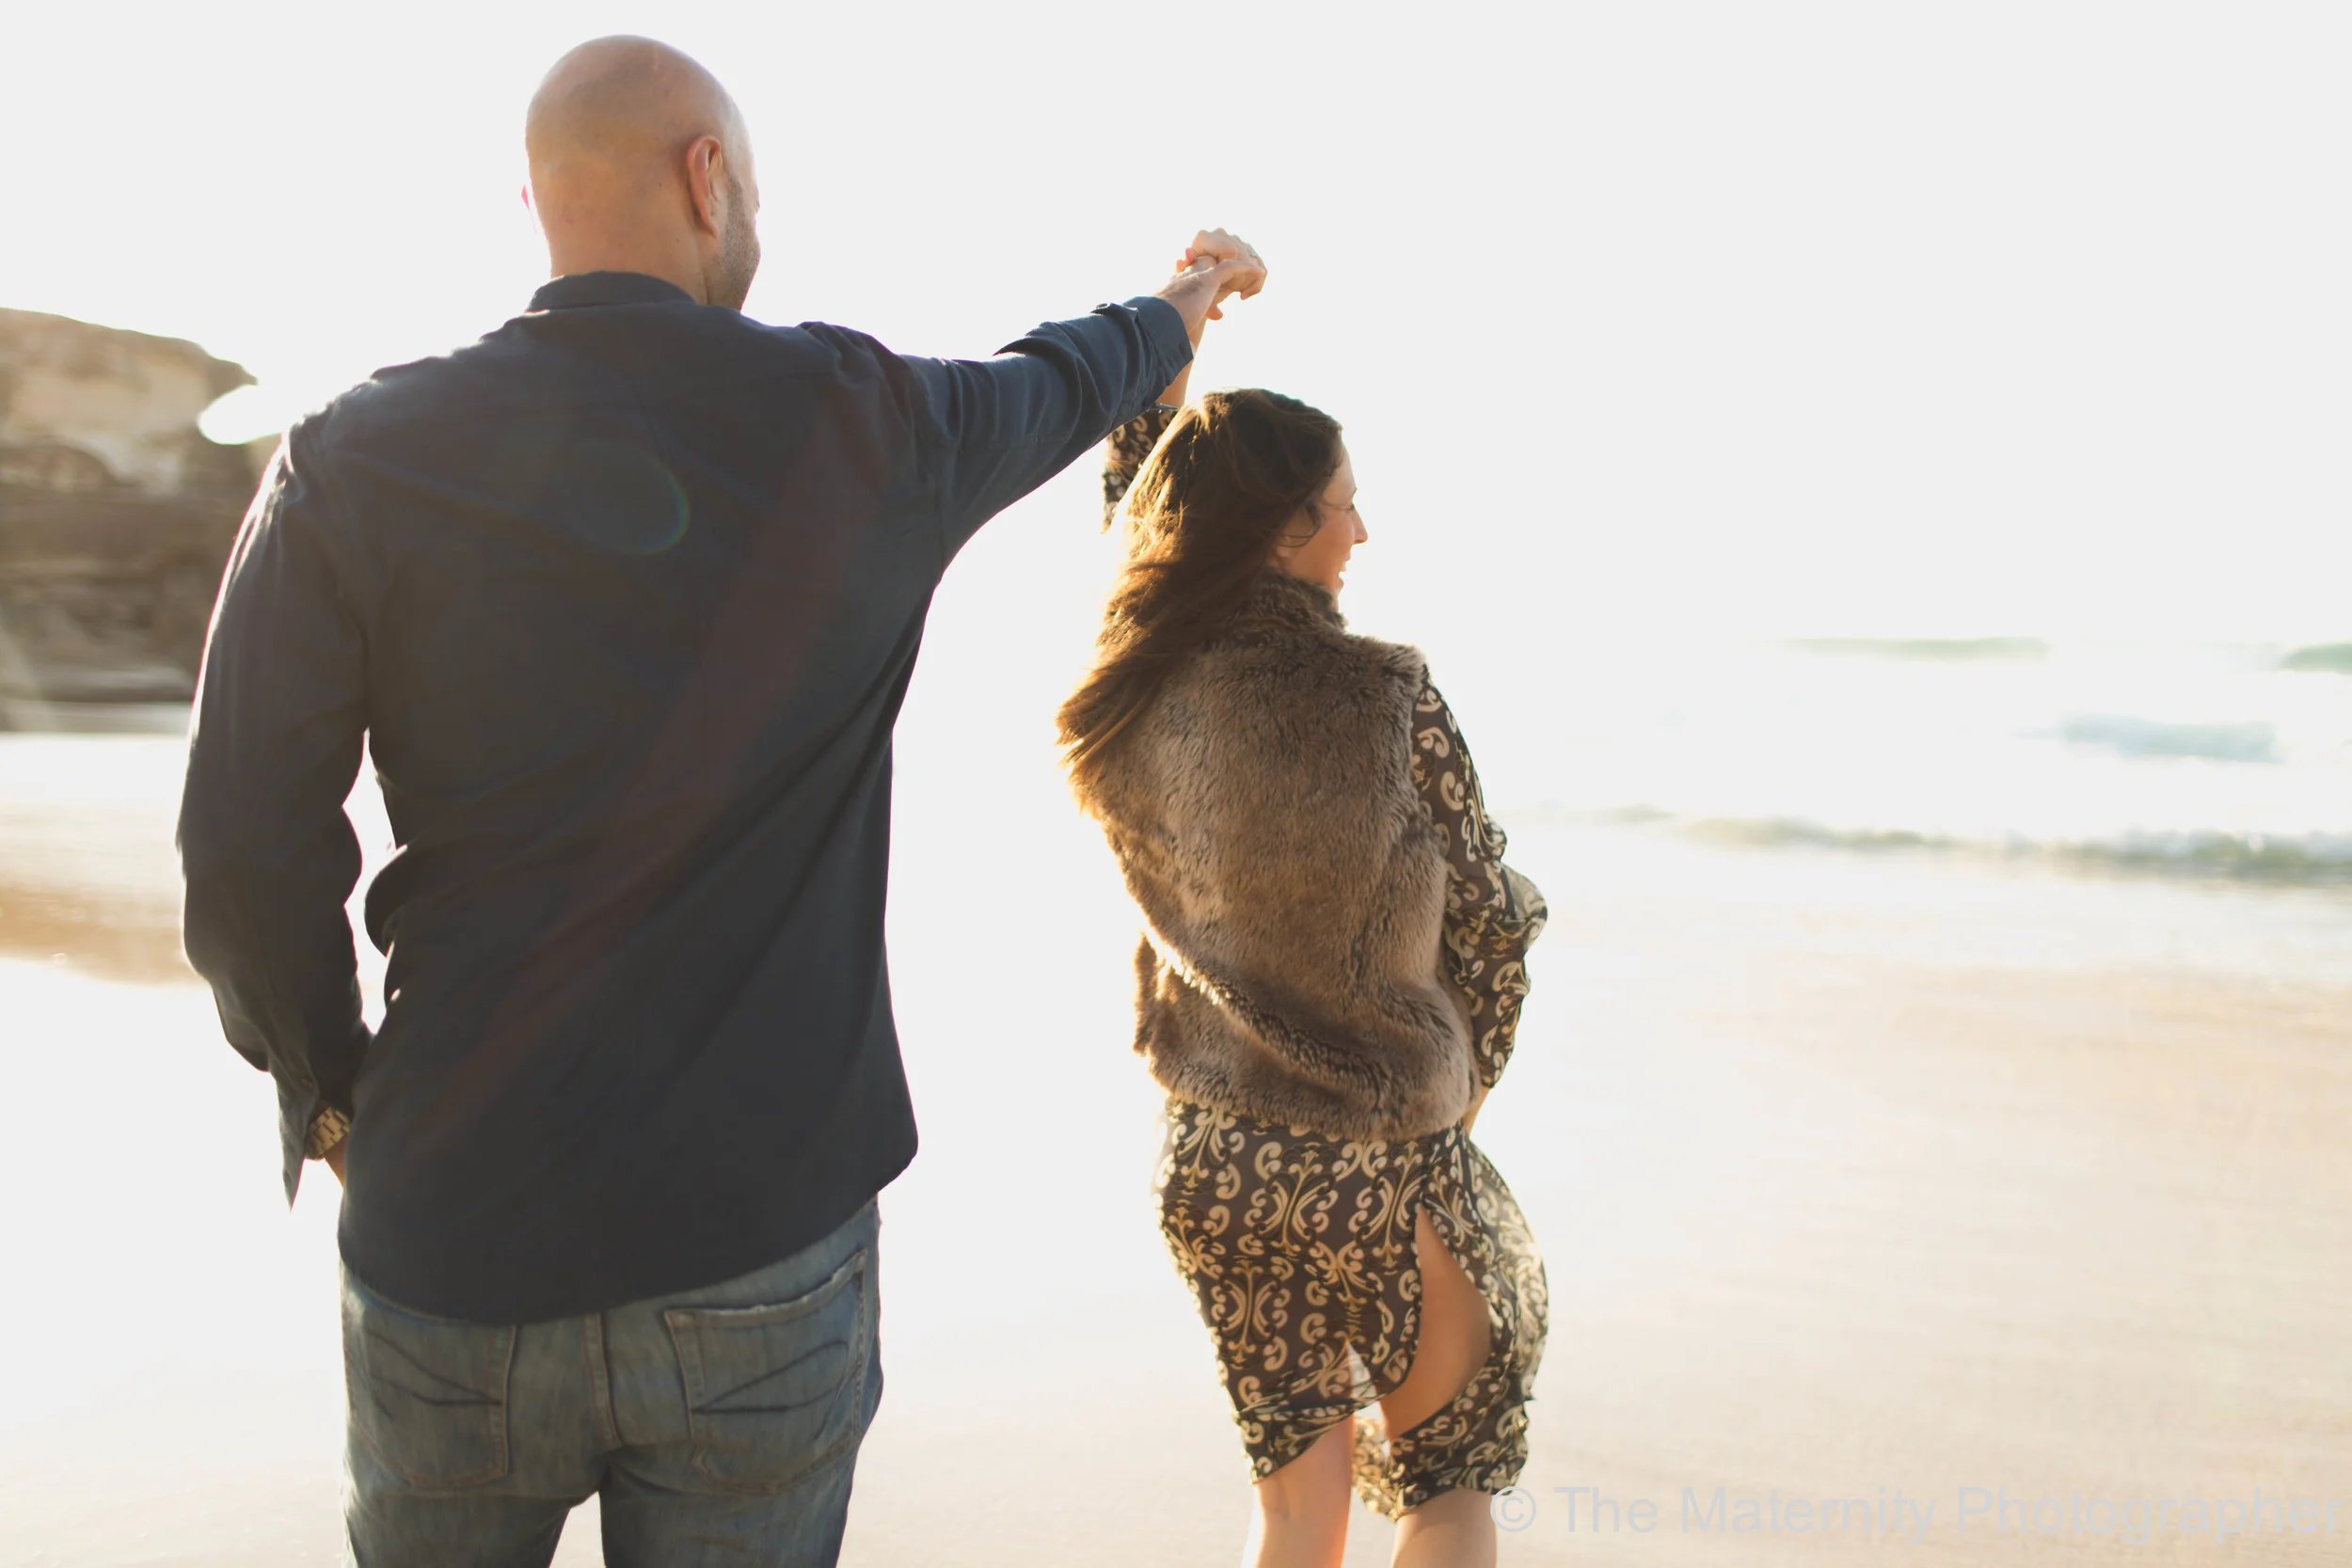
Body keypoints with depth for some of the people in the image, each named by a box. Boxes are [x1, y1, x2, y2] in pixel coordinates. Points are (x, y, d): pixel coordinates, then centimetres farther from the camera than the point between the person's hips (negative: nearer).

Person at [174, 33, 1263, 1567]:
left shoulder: (356, 462, -6)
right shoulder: (854, 420, -5)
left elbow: (248, 852, -7)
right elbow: (1050, 386, 16)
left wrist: (329, 1089, 11)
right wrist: (1178, 304, 37)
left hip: (457, 1240, 1)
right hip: (768, 1239, 0)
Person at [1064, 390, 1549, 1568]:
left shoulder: (1127, 711, -6)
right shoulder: (1386, 697, -18)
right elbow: (1490, 925, -7)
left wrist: (1140, 455, 17)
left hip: (1207, 1156, 4)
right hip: (1385, 1165, -4)